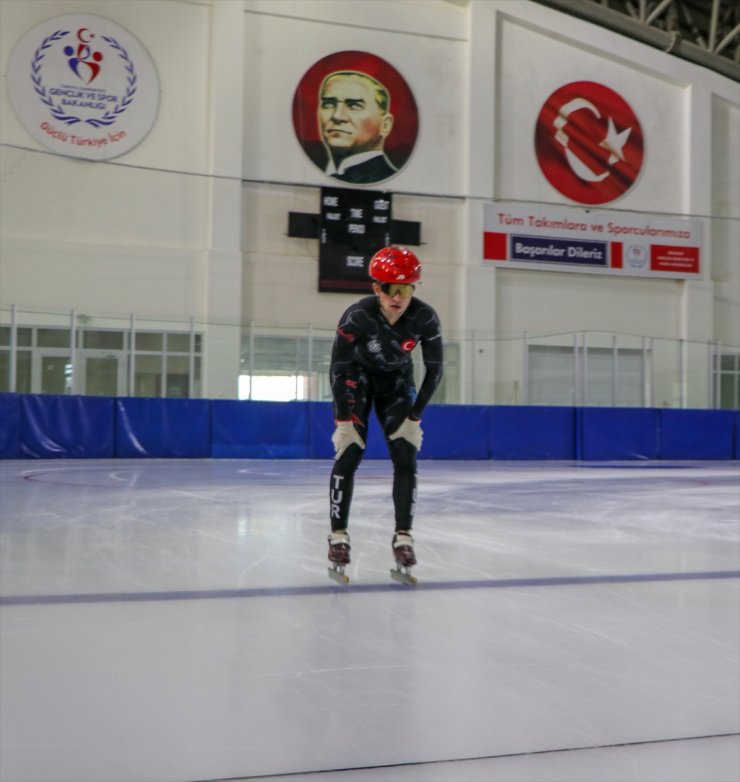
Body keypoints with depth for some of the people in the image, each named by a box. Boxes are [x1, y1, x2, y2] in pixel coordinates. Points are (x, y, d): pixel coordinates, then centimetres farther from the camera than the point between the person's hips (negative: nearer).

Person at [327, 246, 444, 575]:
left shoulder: (425, 318, -27)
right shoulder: (357, 316, -33)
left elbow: (434, 369, -13)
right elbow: (337, 368, -21)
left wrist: (415, 414, -11)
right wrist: (345, 418, -17)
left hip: (397, 381, 2)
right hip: (356, 378, -2)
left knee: (406, 458, -7)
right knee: (348, 455, -11)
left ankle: (403, 537, 0)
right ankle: (338, 536, -1)